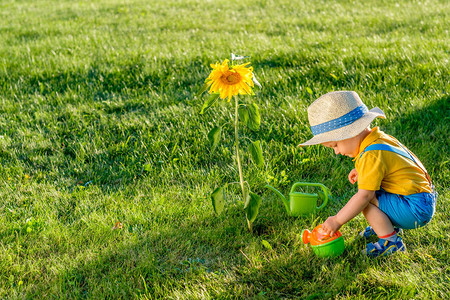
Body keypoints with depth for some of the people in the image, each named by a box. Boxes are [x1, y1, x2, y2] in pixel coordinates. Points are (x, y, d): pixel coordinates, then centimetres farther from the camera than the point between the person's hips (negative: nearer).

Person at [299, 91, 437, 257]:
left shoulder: (372, 156, -23)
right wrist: (362, 171, 14)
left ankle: (391, 242, -11)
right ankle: (389, 225, 19)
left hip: (416, 210, -10)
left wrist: (337, 220, -19)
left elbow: (364, 195, -26)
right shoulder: (380, 138, 7)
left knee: (365, 199, -20)